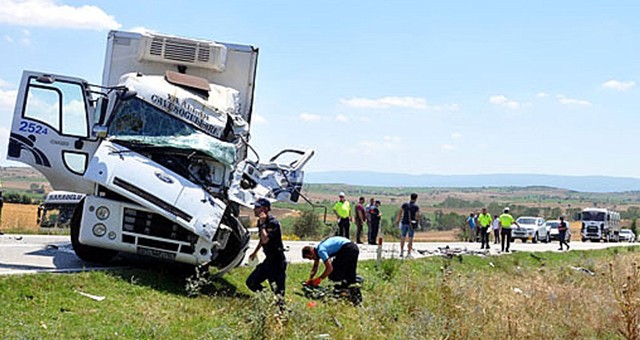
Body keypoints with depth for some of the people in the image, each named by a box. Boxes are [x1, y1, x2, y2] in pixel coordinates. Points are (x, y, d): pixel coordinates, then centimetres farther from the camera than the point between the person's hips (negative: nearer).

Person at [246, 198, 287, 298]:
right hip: (268, 260, 9)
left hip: (277, 261, -9)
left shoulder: (273, 222, -19)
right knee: (251, 282, 11)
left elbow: (265, 239, -33)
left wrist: (262, 224, -25)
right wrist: (255, 252, 33)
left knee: (278, 292, -6)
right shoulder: (260, 221, 7)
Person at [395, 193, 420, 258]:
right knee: (410, 238, 4)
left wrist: (397, 220, 5)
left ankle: (401, 252, 13)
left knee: (403, 237, 12)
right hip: (411, 224, -2)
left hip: (404, 223, 3)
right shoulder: (416, 207, -8)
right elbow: (417, 215, -15)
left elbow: (399, 212, -3)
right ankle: (408, 253, 3)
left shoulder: (405, 204, 0)